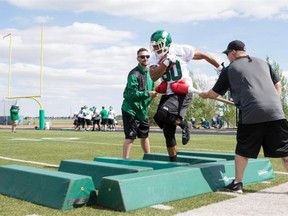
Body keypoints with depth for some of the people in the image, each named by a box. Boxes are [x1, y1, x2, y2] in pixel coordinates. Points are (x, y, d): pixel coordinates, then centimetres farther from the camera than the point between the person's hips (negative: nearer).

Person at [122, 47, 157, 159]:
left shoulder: (150, 72, 8)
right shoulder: (134, 74, -18)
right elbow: (132, 93, -24)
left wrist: (153, 94, 6)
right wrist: (148, 94, -30)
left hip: (143, 110, 8)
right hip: (131, 109, -8)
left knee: (144, 135, 19)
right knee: (130, 136, -9)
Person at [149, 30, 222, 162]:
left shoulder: (181, 50, -6)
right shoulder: (155, 58, 4)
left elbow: (203, 55, 5)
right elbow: (153, 77, -13)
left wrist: (220, 68, 13)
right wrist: (167, 62, -20)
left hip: (182, 94, -5)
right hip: (167, 94, 6)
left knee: (163, 114, -30)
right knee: (168, 132, 8)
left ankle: (183, 124, 0)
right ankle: (173, 161, 22)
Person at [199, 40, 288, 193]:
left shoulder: (230, 69, 10)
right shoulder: (263, 63, 22)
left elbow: (214, 93, 16)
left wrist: (204, 94, 36)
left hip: (251, 114, -3)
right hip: (275, 111, 3)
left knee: (243, 149, 12)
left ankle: (237, 183, 18)